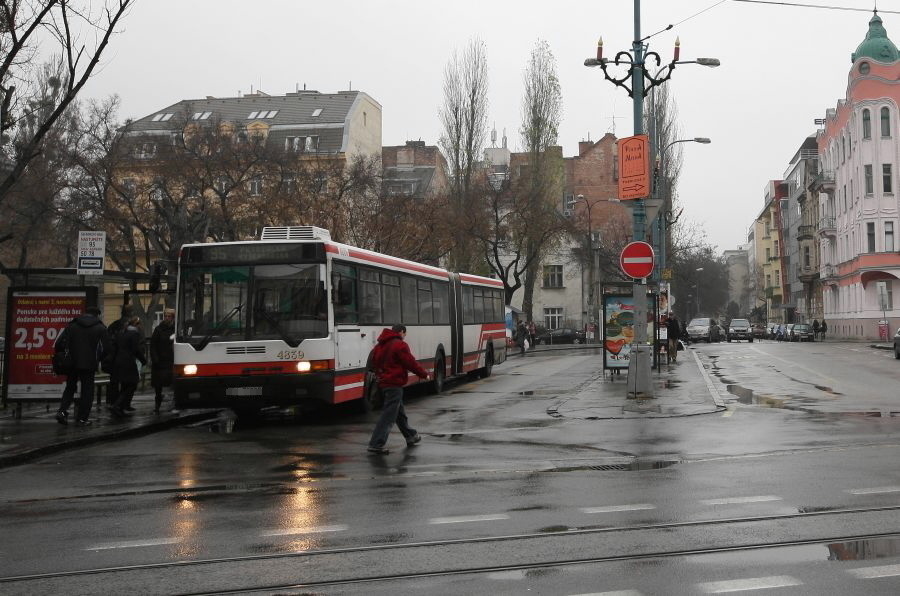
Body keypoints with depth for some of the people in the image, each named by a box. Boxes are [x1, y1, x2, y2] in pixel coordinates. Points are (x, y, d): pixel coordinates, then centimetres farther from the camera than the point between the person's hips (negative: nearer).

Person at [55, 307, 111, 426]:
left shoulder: (72, 325, 5)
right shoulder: (100, 328, -1)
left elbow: (60, 343, -1)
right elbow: (106, 348, -5)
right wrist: (97, 359, 8)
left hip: (72, 363, 3)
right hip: (89, 364, -2)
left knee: (70, 387, 18)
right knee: (87, 391, 6)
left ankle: (62, 411, 2)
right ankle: (82, 418, 6)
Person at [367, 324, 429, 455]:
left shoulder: (379, 346, 13)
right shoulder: (400, 345, -13)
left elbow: (374, 363, 19)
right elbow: (411, 363, -11)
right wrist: (424, 374, 0)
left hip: (383, 382, 9)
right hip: (394, 384, -9)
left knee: (400, 412, 22)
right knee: (389, 415, -8)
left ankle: (411, 436, 36)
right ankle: (376, 444, -11)